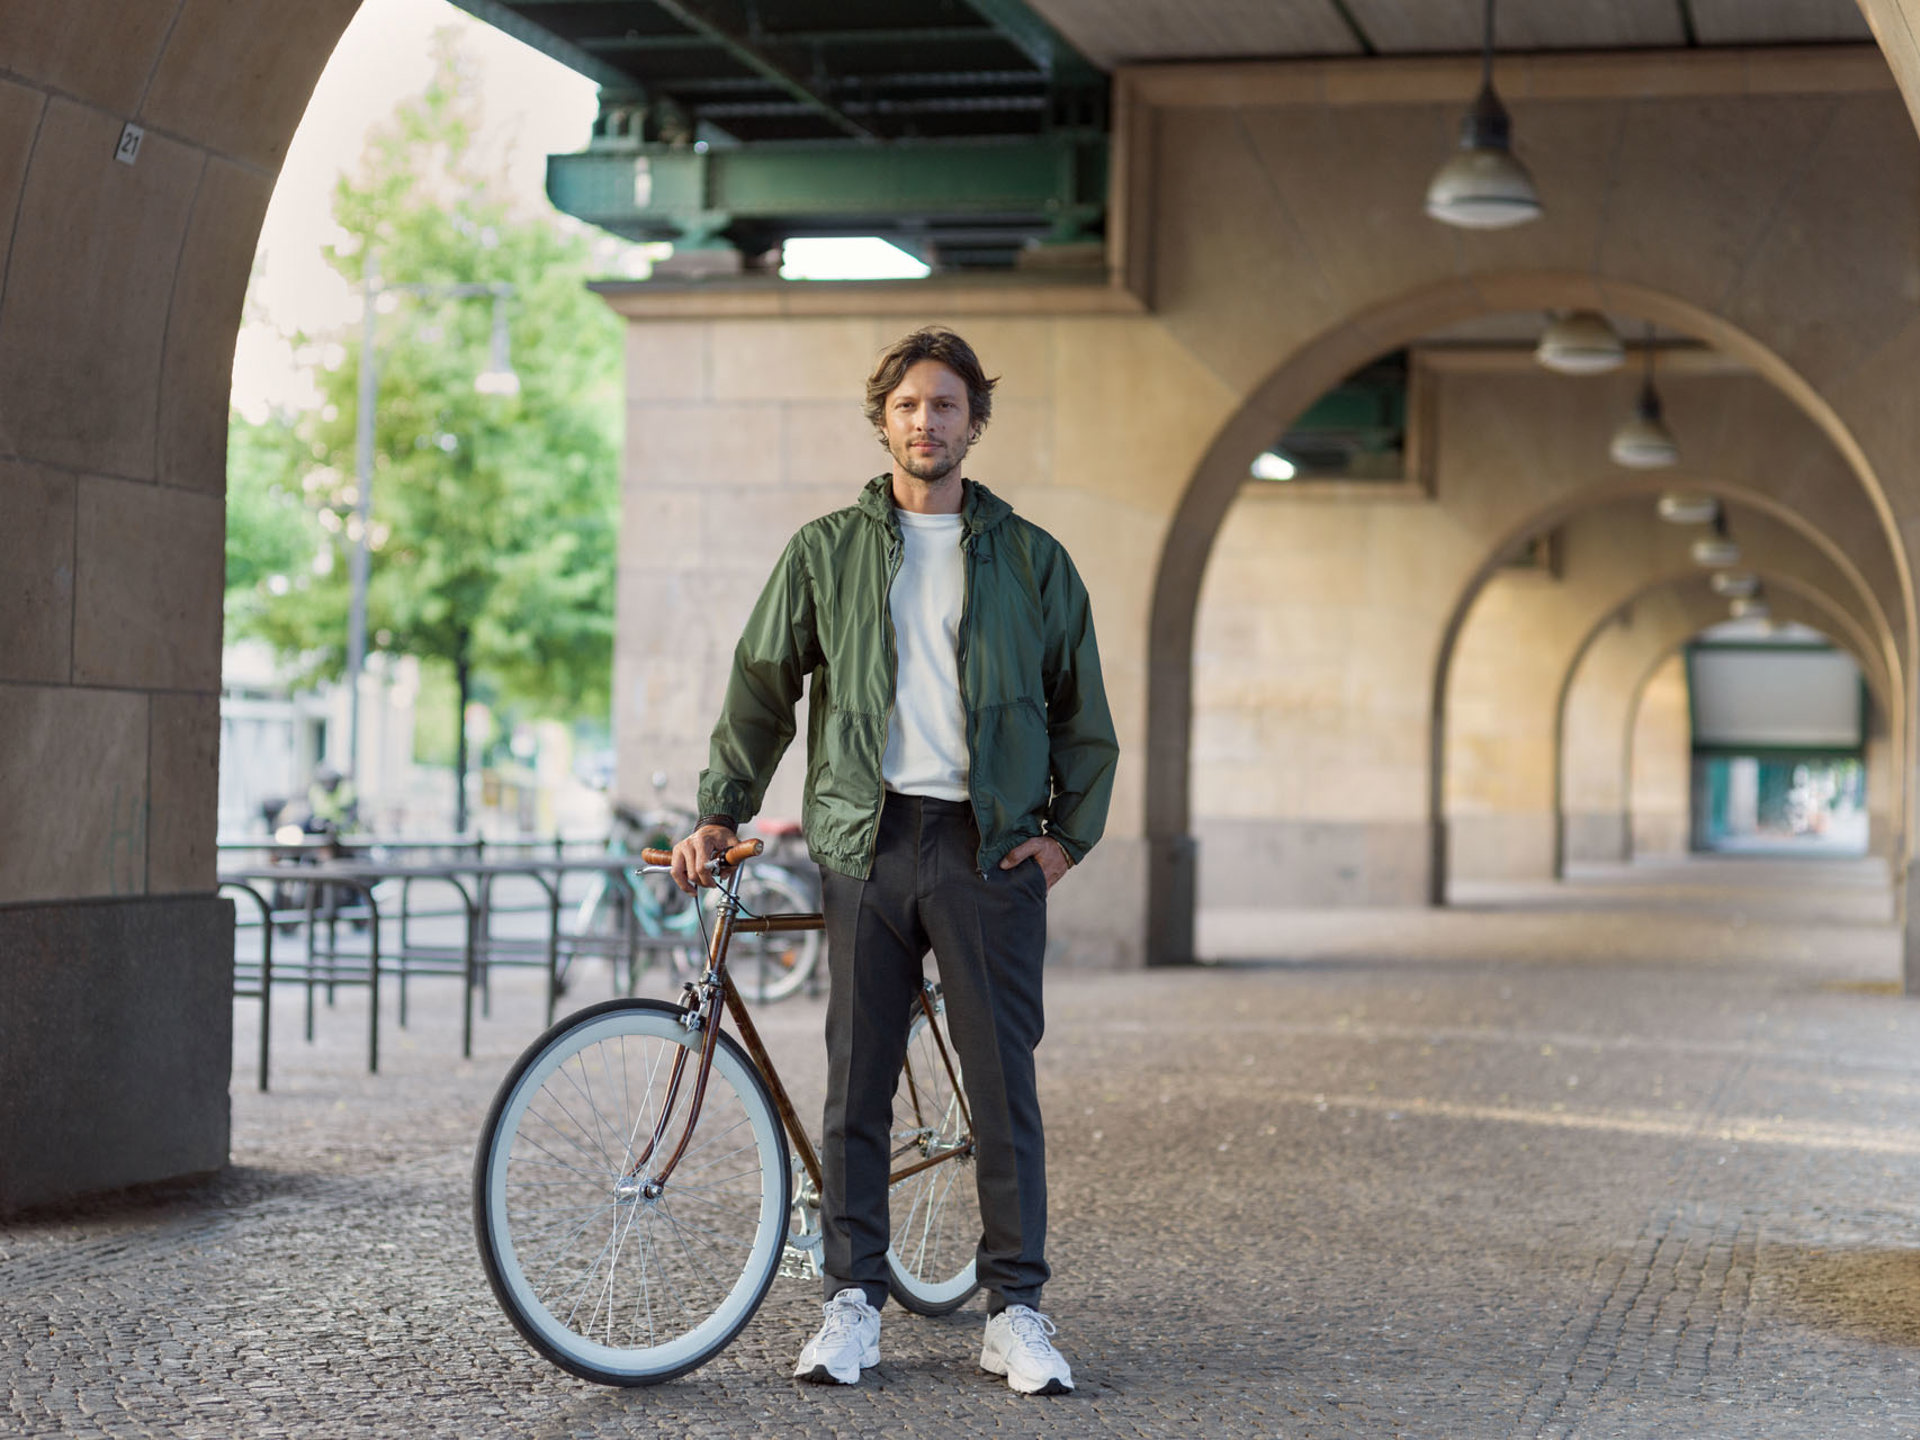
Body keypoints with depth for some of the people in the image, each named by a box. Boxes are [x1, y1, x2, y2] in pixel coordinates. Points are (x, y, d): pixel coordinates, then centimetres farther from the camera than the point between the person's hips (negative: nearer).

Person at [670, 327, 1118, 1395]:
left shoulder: (1031, 558, 9)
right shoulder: (827, 551, 10)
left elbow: (1085, 713, 12)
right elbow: (762, 691, 11)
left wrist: (1070, 832, 3)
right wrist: (721, 814, 4)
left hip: (992, 846, 0)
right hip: (865, 838, 1)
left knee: (1003, 1080, -1)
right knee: (857, 1081, 2)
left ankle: (1017, 1310, 7)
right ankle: (853, 1301, 11)